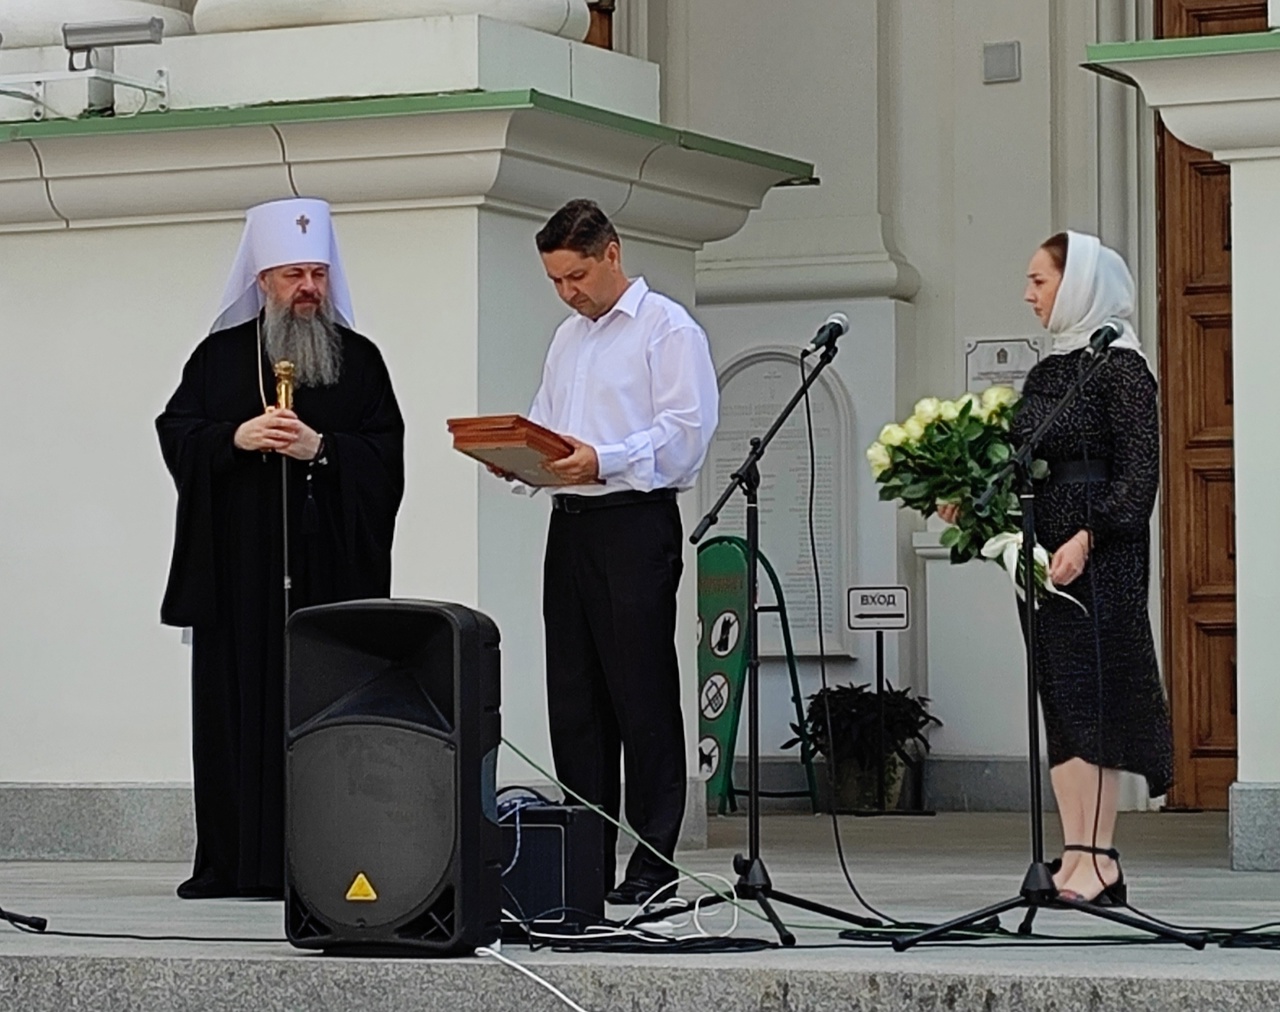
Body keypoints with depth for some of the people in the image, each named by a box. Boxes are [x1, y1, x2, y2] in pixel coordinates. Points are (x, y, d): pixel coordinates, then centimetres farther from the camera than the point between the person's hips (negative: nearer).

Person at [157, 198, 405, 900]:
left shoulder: (359, 360, 12)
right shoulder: (221, 355, 12)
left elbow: (386, 454, 3)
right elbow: (175, 434, 5)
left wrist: (320, 447, -11)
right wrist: (236, 438, -11)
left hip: (330, 568, 0)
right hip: (238, 570, 0)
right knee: (237, 708, -3)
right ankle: (232, 862, -1)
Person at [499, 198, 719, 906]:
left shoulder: (667, 329, -3)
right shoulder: (567, 340, 22)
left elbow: (686, 430, -13)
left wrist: (604, 461, -23)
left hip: (635, 523, -8)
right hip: (569, 523, 8)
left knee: (642, 694, -7)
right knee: (573, 696, 6)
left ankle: (653, 862, -4)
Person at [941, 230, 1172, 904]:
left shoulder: (1119, 367, -7)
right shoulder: (1047, 372, 17)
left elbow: (1139, 473, -13)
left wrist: (1086, 538, -22)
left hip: (1099, 554, -8)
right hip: (1046, 550, 8)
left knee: (1089, 696, -10)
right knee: (1059, 698, 6)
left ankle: (1097, 861, -9)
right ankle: (1078, 859, 7)